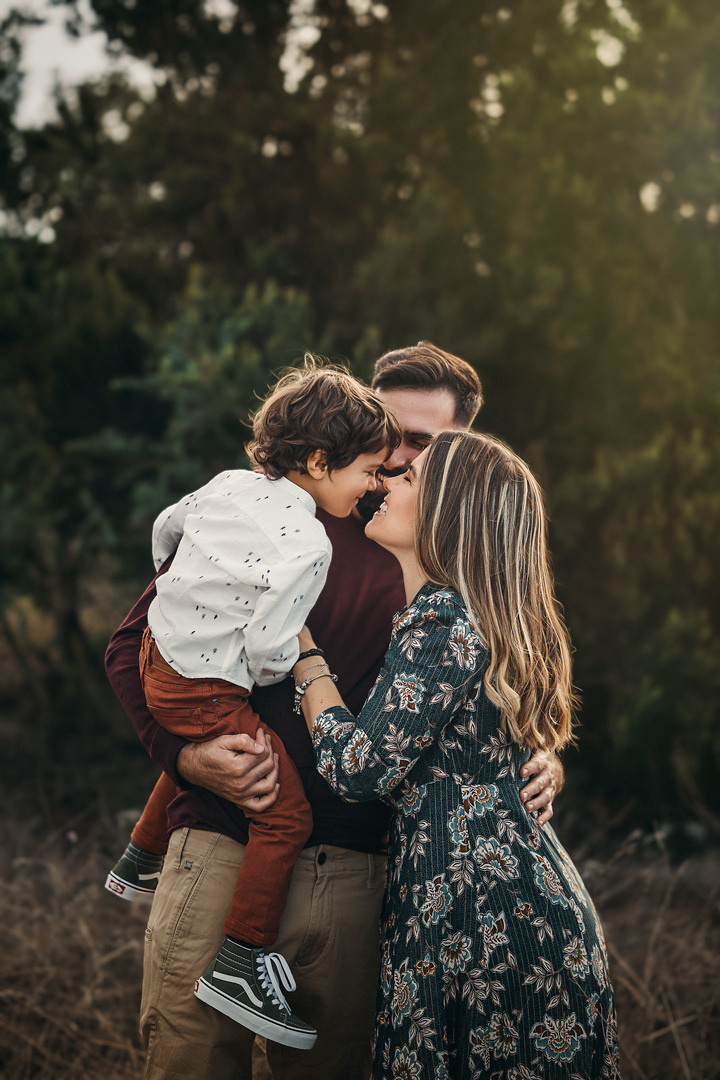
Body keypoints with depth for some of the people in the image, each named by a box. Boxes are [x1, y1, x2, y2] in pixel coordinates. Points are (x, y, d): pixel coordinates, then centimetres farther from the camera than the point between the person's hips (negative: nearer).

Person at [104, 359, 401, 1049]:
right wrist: (298, 660, 0)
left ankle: (138, 864, 55)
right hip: (208, 694, -9)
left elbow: (166, 528, 21)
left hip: (160, 655, 9)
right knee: (286, 813, -4)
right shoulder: (308, 545, -22)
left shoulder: (231, 484, 2)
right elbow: (268, 650, -23)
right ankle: (238, 967, -2)